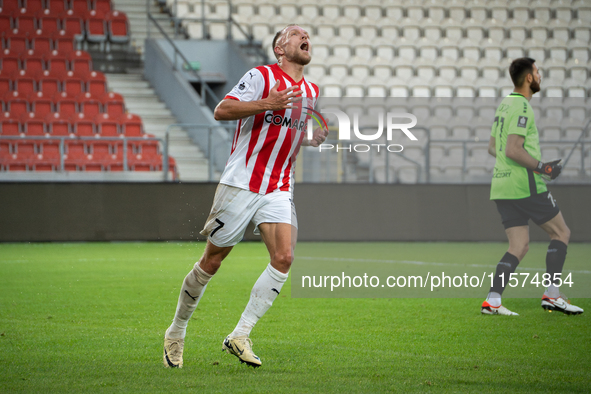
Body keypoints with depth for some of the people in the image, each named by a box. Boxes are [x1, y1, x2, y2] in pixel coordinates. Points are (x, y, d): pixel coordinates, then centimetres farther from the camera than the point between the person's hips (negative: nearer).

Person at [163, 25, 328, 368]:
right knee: (212, 262, 2)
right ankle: (176, 333, 20)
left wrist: (315, 140, 7)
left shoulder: (311, 92, 14)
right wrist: (266, 104, -27)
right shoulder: (261, 76, -8)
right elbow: (221, 111, -16)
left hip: (278, 190, 5)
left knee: (284, 257, -16)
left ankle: (240, 336, -10)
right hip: (241, 184, -5)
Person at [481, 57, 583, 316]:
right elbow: (513, 150, -22)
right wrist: (542, 168, -14)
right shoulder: (521, 108, -14)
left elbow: (492, 147, 24)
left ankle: (492, 301, -6)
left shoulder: (505, 105, 16)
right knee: (561, 233, 5)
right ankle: (552, 295, 1)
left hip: (502, 186, 9)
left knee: (519, 246, 6)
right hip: (525, 186, -9)